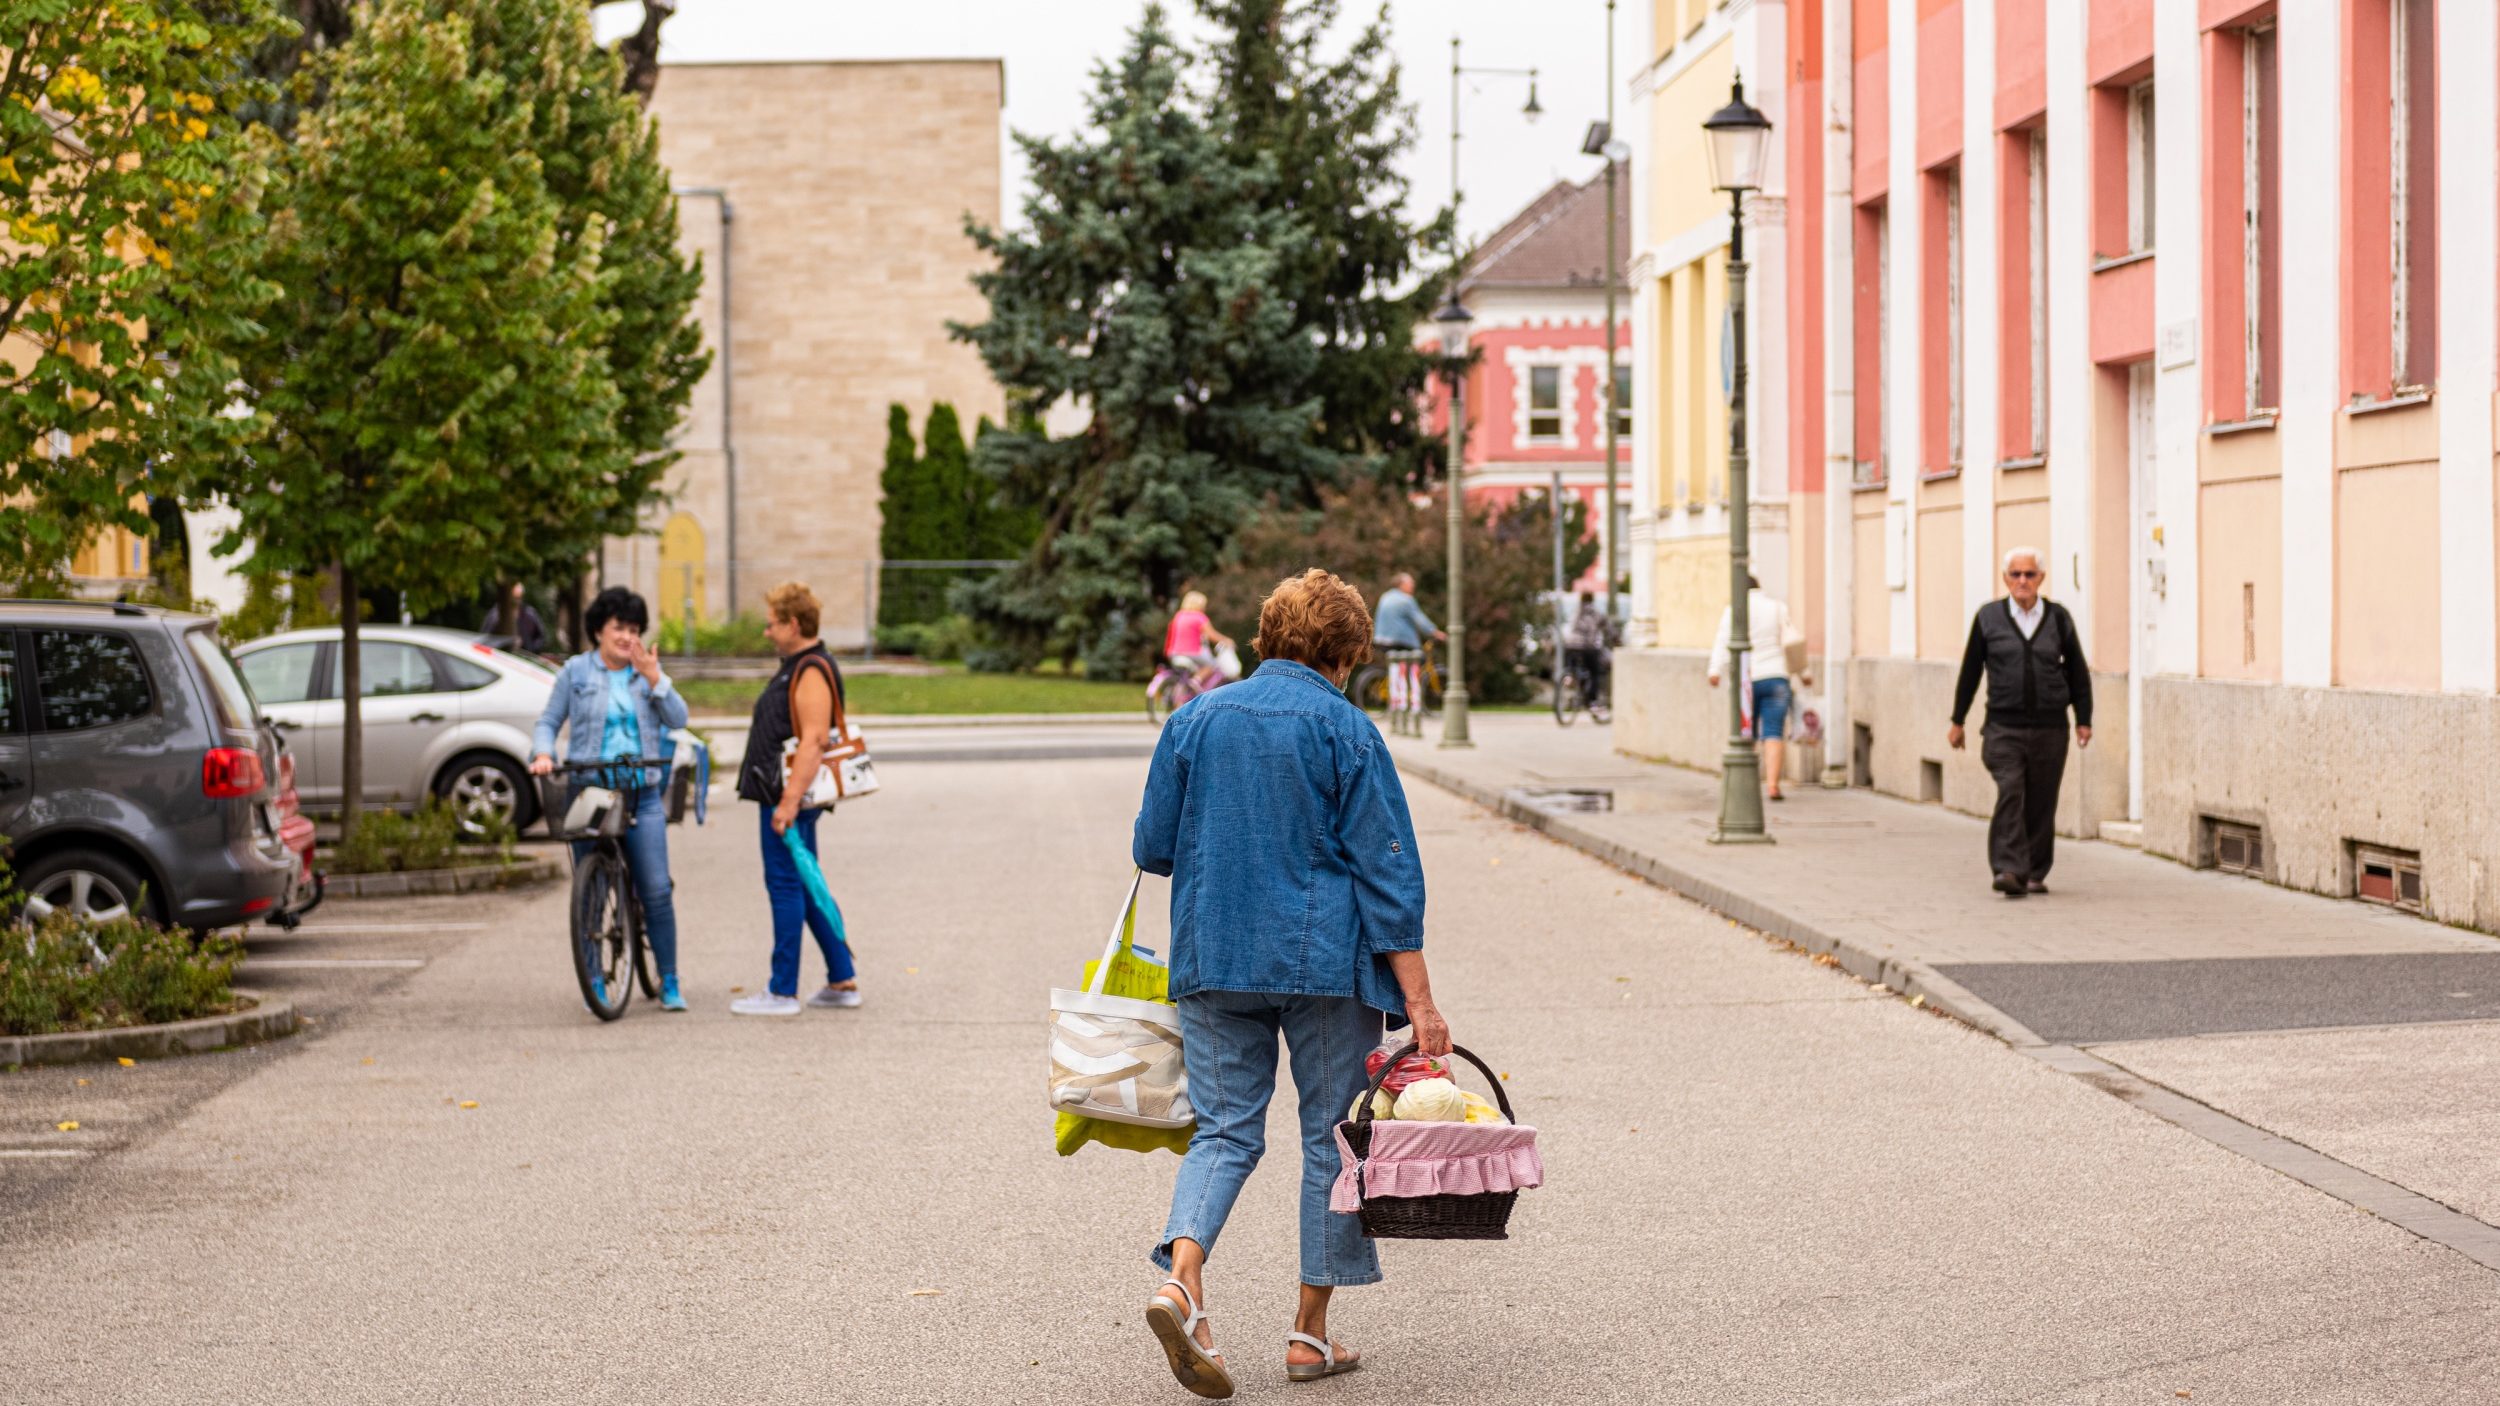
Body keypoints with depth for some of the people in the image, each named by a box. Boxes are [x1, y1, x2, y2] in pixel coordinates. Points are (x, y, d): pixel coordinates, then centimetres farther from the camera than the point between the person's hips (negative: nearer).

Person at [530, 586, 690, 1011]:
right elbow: (549, 721, 8)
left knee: (656, 890, -6)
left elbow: (678, 718, 0)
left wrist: (653, 679, -12)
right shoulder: (576, 672, 7)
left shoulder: (647, 670, 10)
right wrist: (543, 753, -11)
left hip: (643, 794, 1)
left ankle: (669, 983, 2)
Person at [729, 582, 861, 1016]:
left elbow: (813, 740, -24)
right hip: (784, 795, 11)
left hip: (789, 797, -11)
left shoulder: (812, 671, -17)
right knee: (806, 887, 14)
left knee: (786, 887, -6)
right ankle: (843, 981, 18)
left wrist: (789, 800, -28)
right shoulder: (797, 666, 17)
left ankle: (783, 992, -2)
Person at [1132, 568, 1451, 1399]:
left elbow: (1153, 848, 10)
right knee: (1333, 1135, 8)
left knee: (1225, 1128, 8)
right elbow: (1387, 870, -9)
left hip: (1211, 959, 3)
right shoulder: (1346, 730, -6)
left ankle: (1182, 1277, -17)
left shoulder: (1194, 721, 6)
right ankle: (1311, 1331, 11)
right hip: (1325, 960, -3)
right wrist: (1418, 1000, -9)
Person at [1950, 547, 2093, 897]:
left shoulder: (2058, 618, 7)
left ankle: (2035, 874, 15)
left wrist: (2084, 720, 10)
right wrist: (1957, 721, 12)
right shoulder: (1988, 617, 4)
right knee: (2010, 794, -16)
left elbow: (2077, 671, 14)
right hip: (2004, 727, -1)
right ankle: (2009, 870, -21)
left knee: (2041, 803, 4)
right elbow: (1970, 672, 10)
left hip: (2050, 729, 2)